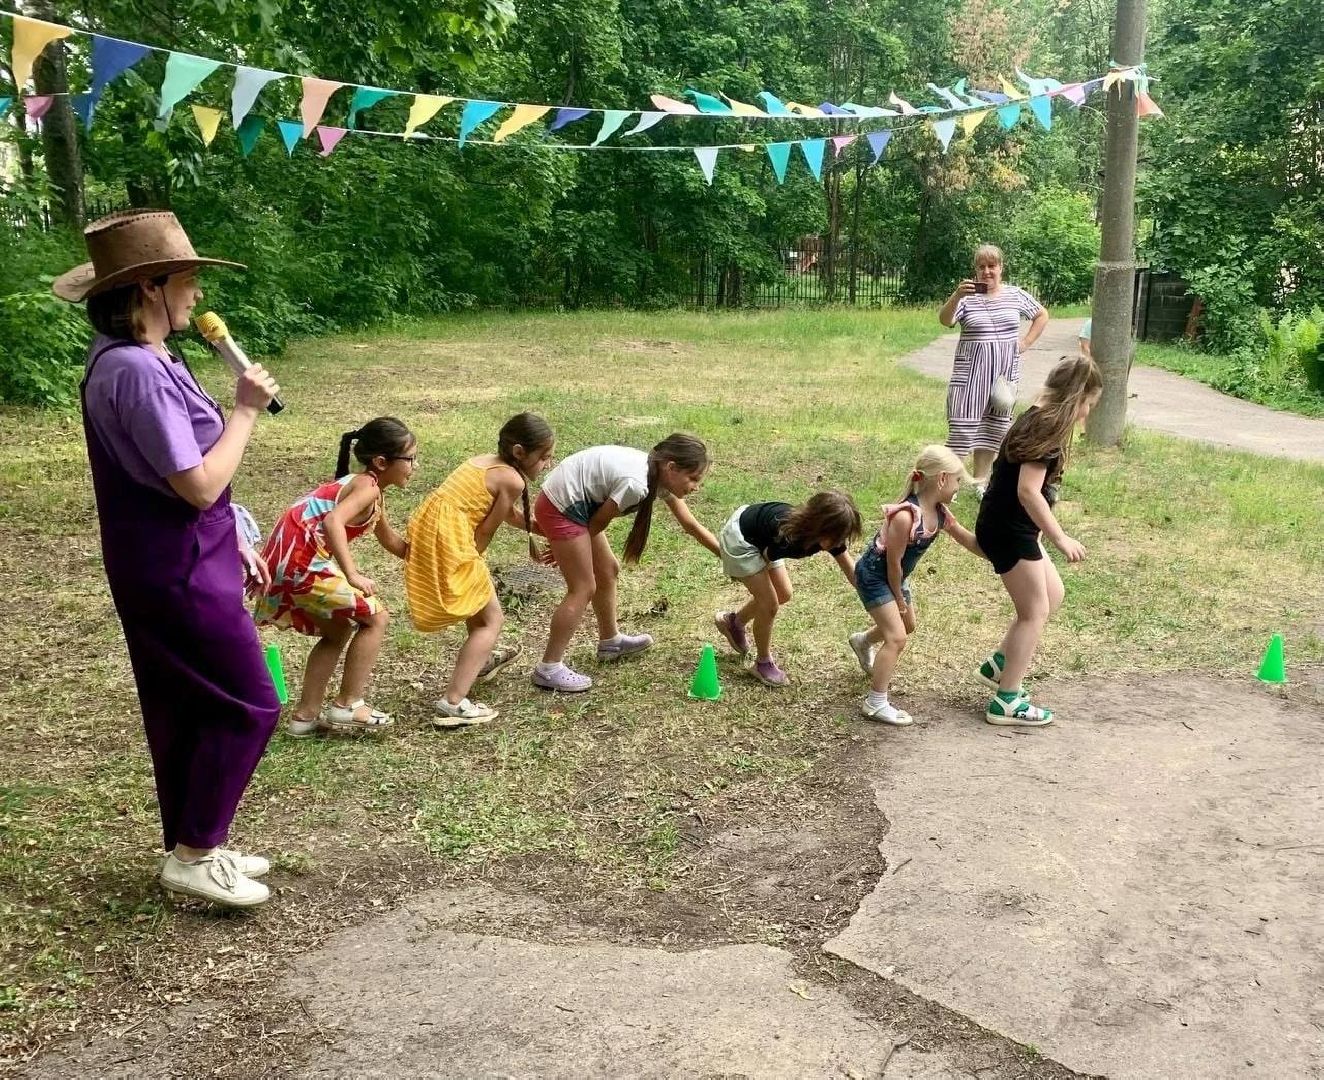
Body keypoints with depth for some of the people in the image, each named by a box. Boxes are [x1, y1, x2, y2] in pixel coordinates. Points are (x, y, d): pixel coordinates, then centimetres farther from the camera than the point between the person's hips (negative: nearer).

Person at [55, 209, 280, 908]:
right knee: (247, 705, -1)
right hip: (179, 571, -10)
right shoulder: (137, 371, -23)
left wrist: (232, 542, 19)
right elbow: (200, 485, -24)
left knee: (184, 712, 17)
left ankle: (192, 847, 30)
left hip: (168, 566, 10)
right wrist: (245, 410, -13)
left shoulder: (132, 359, 10)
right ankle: (193, 856, 9)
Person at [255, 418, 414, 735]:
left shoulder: (364, 485, 21)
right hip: (302, 562, -10)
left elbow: (390, 540, 34)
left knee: (337, 631, 23)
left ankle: (305, 716, 24)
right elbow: (333, 522, -28)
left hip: (289, 560, 10)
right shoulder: (368, 487, -9)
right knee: (375, 617, 2)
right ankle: (347, 706, 7)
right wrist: (353, 576, -30)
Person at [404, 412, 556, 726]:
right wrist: (471, 564, 7)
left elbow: (510, 513, 29)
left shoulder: (487, 461, 17)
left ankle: (481, 660, 53)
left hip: (427, 531, 9)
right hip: (448, 540, -9)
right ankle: (453, 704, -7)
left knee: (480, 593, 32)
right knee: (492, 618, 2)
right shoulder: (512, 480, -10)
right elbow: (486, 530, -7)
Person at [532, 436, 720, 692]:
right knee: (583, 588, -5)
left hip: (577, 504, 10)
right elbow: (599, 522, -15)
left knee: (607, 570, 20)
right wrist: (566, 549, 0)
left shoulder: (660, 476, 0)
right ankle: (549, 669, 1)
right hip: (560, 507, -10)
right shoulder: (636, 484, -29)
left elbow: (691, 525, 10)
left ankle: (610, 641, 39)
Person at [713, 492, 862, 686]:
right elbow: (767, 557, -18)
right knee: (770, 604, -5)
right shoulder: (789, 538, -40)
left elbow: (852, 573, -9)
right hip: (739, 538, -8)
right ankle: (764, 663, 17)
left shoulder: (831, 536, -20)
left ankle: (734, 621, 38)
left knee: (783, 595, 15)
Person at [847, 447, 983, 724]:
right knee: (897, 637, -14)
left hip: (895, 575, 9)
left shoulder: (940, 513, -8)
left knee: (906, 626, 28)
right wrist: (900, 599, -12)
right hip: (873, 574, -9)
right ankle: (875, 704, -5)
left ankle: (863, 641, 57)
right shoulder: (906, 515, -34)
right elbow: (893, 562, -25)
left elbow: (970, 542, 5)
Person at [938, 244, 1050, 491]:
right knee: (963, 425, -6)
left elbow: (1042, 315, 18)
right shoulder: (967, 297, -4)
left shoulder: (1015, 295, 6)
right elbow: (945, 320, -20)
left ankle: (980, 481, 19)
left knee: (994, 426, 9)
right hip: (971, 373, -4)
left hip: (1005, 373, 4)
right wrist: (956, 296, -37)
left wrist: (1025, 343, 6)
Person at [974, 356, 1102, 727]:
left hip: (1011, 528, 10)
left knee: (1053, 595, 20)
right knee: (1035, 612, 0)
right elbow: (1028, 491, -26)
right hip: (1007, 531, -10)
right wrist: (1060, 538, -22)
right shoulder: (1046, 428, -19)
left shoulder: (1038, 420, 10)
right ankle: (1007, 702, 7)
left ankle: (999, 665, 26)